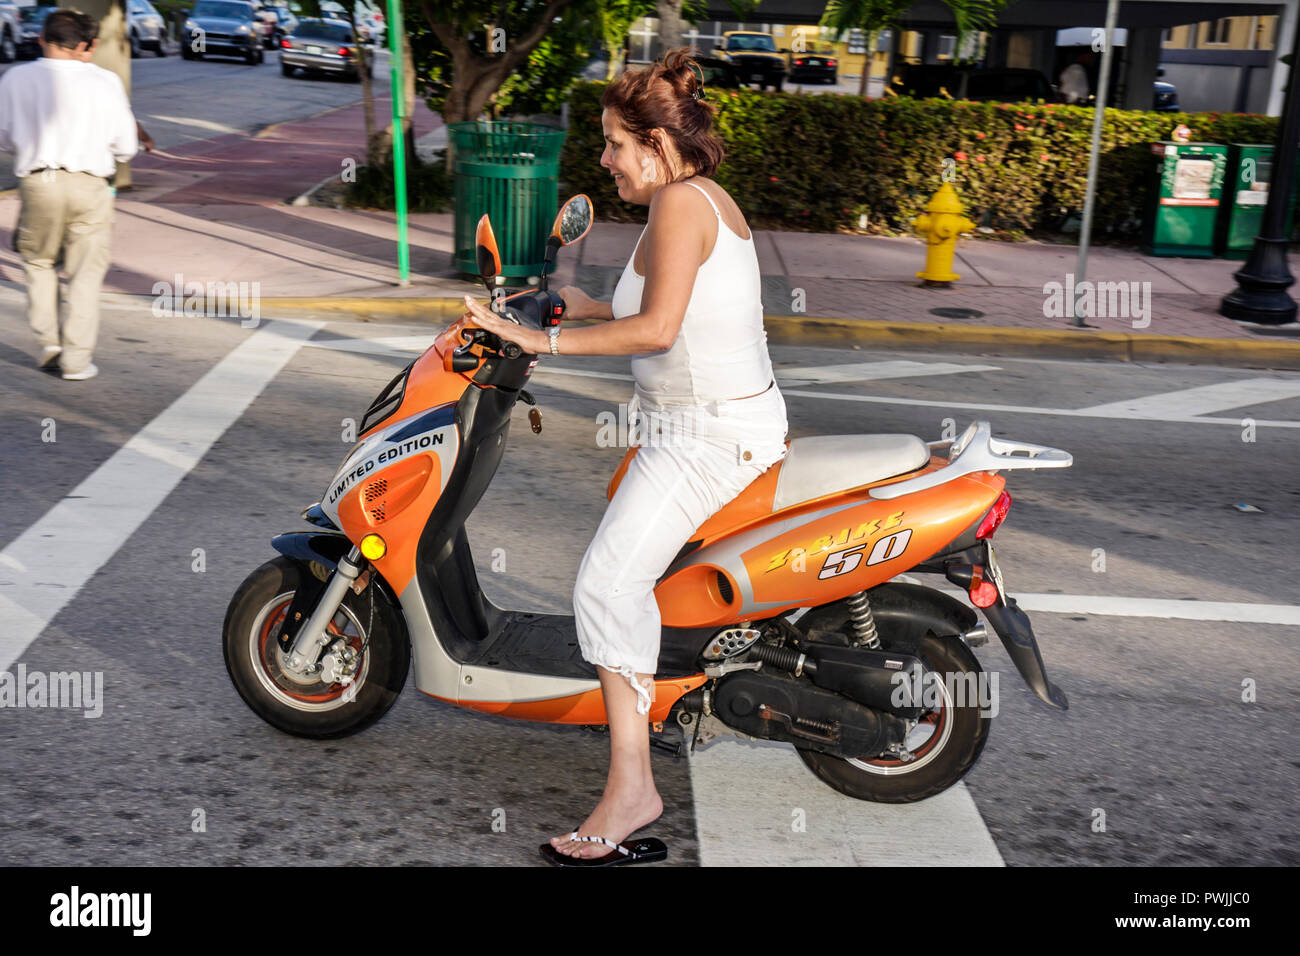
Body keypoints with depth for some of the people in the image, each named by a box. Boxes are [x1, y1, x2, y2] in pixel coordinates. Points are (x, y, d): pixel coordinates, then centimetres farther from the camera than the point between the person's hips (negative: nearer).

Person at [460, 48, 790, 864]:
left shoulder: (680, 201, -15)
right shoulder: (710, 199, 14)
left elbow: (657, 329, -24)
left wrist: (545, 341, -19)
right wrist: (594, 308, 18)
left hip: (709, 432, -11)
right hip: (737, 419, 11)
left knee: (611, 582, -19)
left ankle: (631, 786, -16)